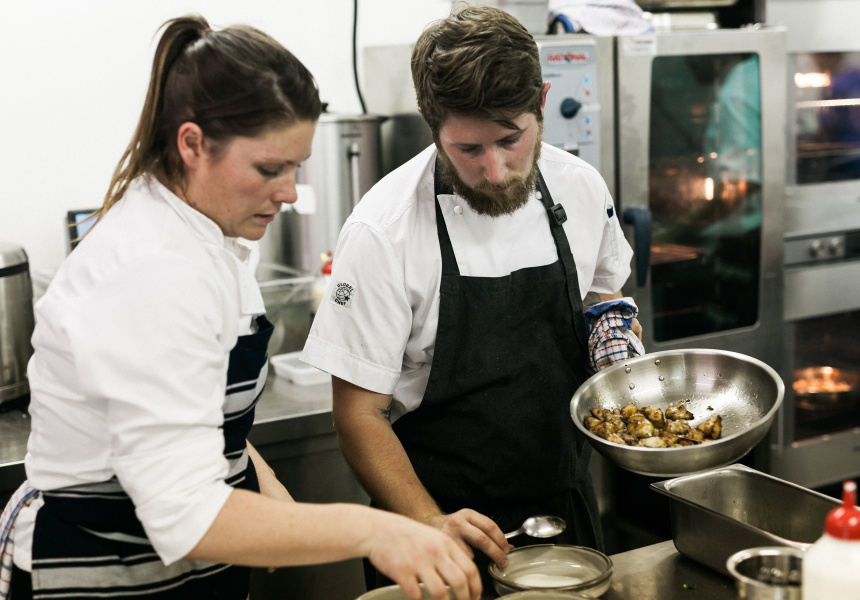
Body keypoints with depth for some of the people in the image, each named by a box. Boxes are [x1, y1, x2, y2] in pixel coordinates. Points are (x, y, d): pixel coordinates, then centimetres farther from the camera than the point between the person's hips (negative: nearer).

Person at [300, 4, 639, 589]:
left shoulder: (581, 187, -6)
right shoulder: (384, 232, -20)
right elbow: (360, 413, -16)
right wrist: (431, 523, -26)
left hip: (566, 502, 5)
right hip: (440, 513, -4)